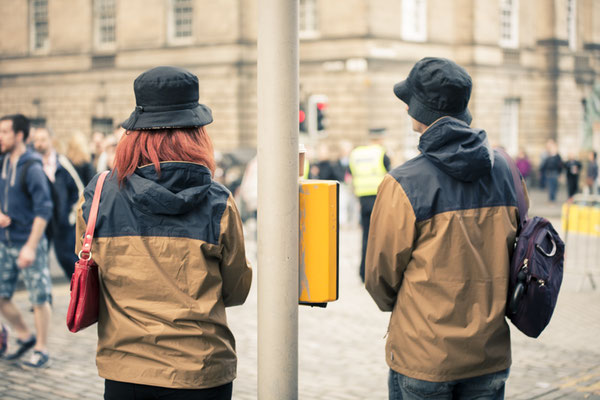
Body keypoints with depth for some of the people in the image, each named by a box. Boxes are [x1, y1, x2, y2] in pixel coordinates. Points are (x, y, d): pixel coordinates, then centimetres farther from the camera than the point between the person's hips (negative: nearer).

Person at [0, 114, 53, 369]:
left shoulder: (32, 169, -14)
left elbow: (43, 211, -17)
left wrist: (30, 246, -20)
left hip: (29, 242, -7)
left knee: (39, 298, 1)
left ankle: (41, 351, 13)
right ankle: (24, 337, 29)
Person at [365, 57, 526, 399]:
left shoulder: (403, 184, -15)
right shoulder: (504, 171, 0)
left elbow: (381, 275, -5)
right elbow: (516, 250, 10)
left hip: (424, 356, -4)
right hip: (491, 352, 4)